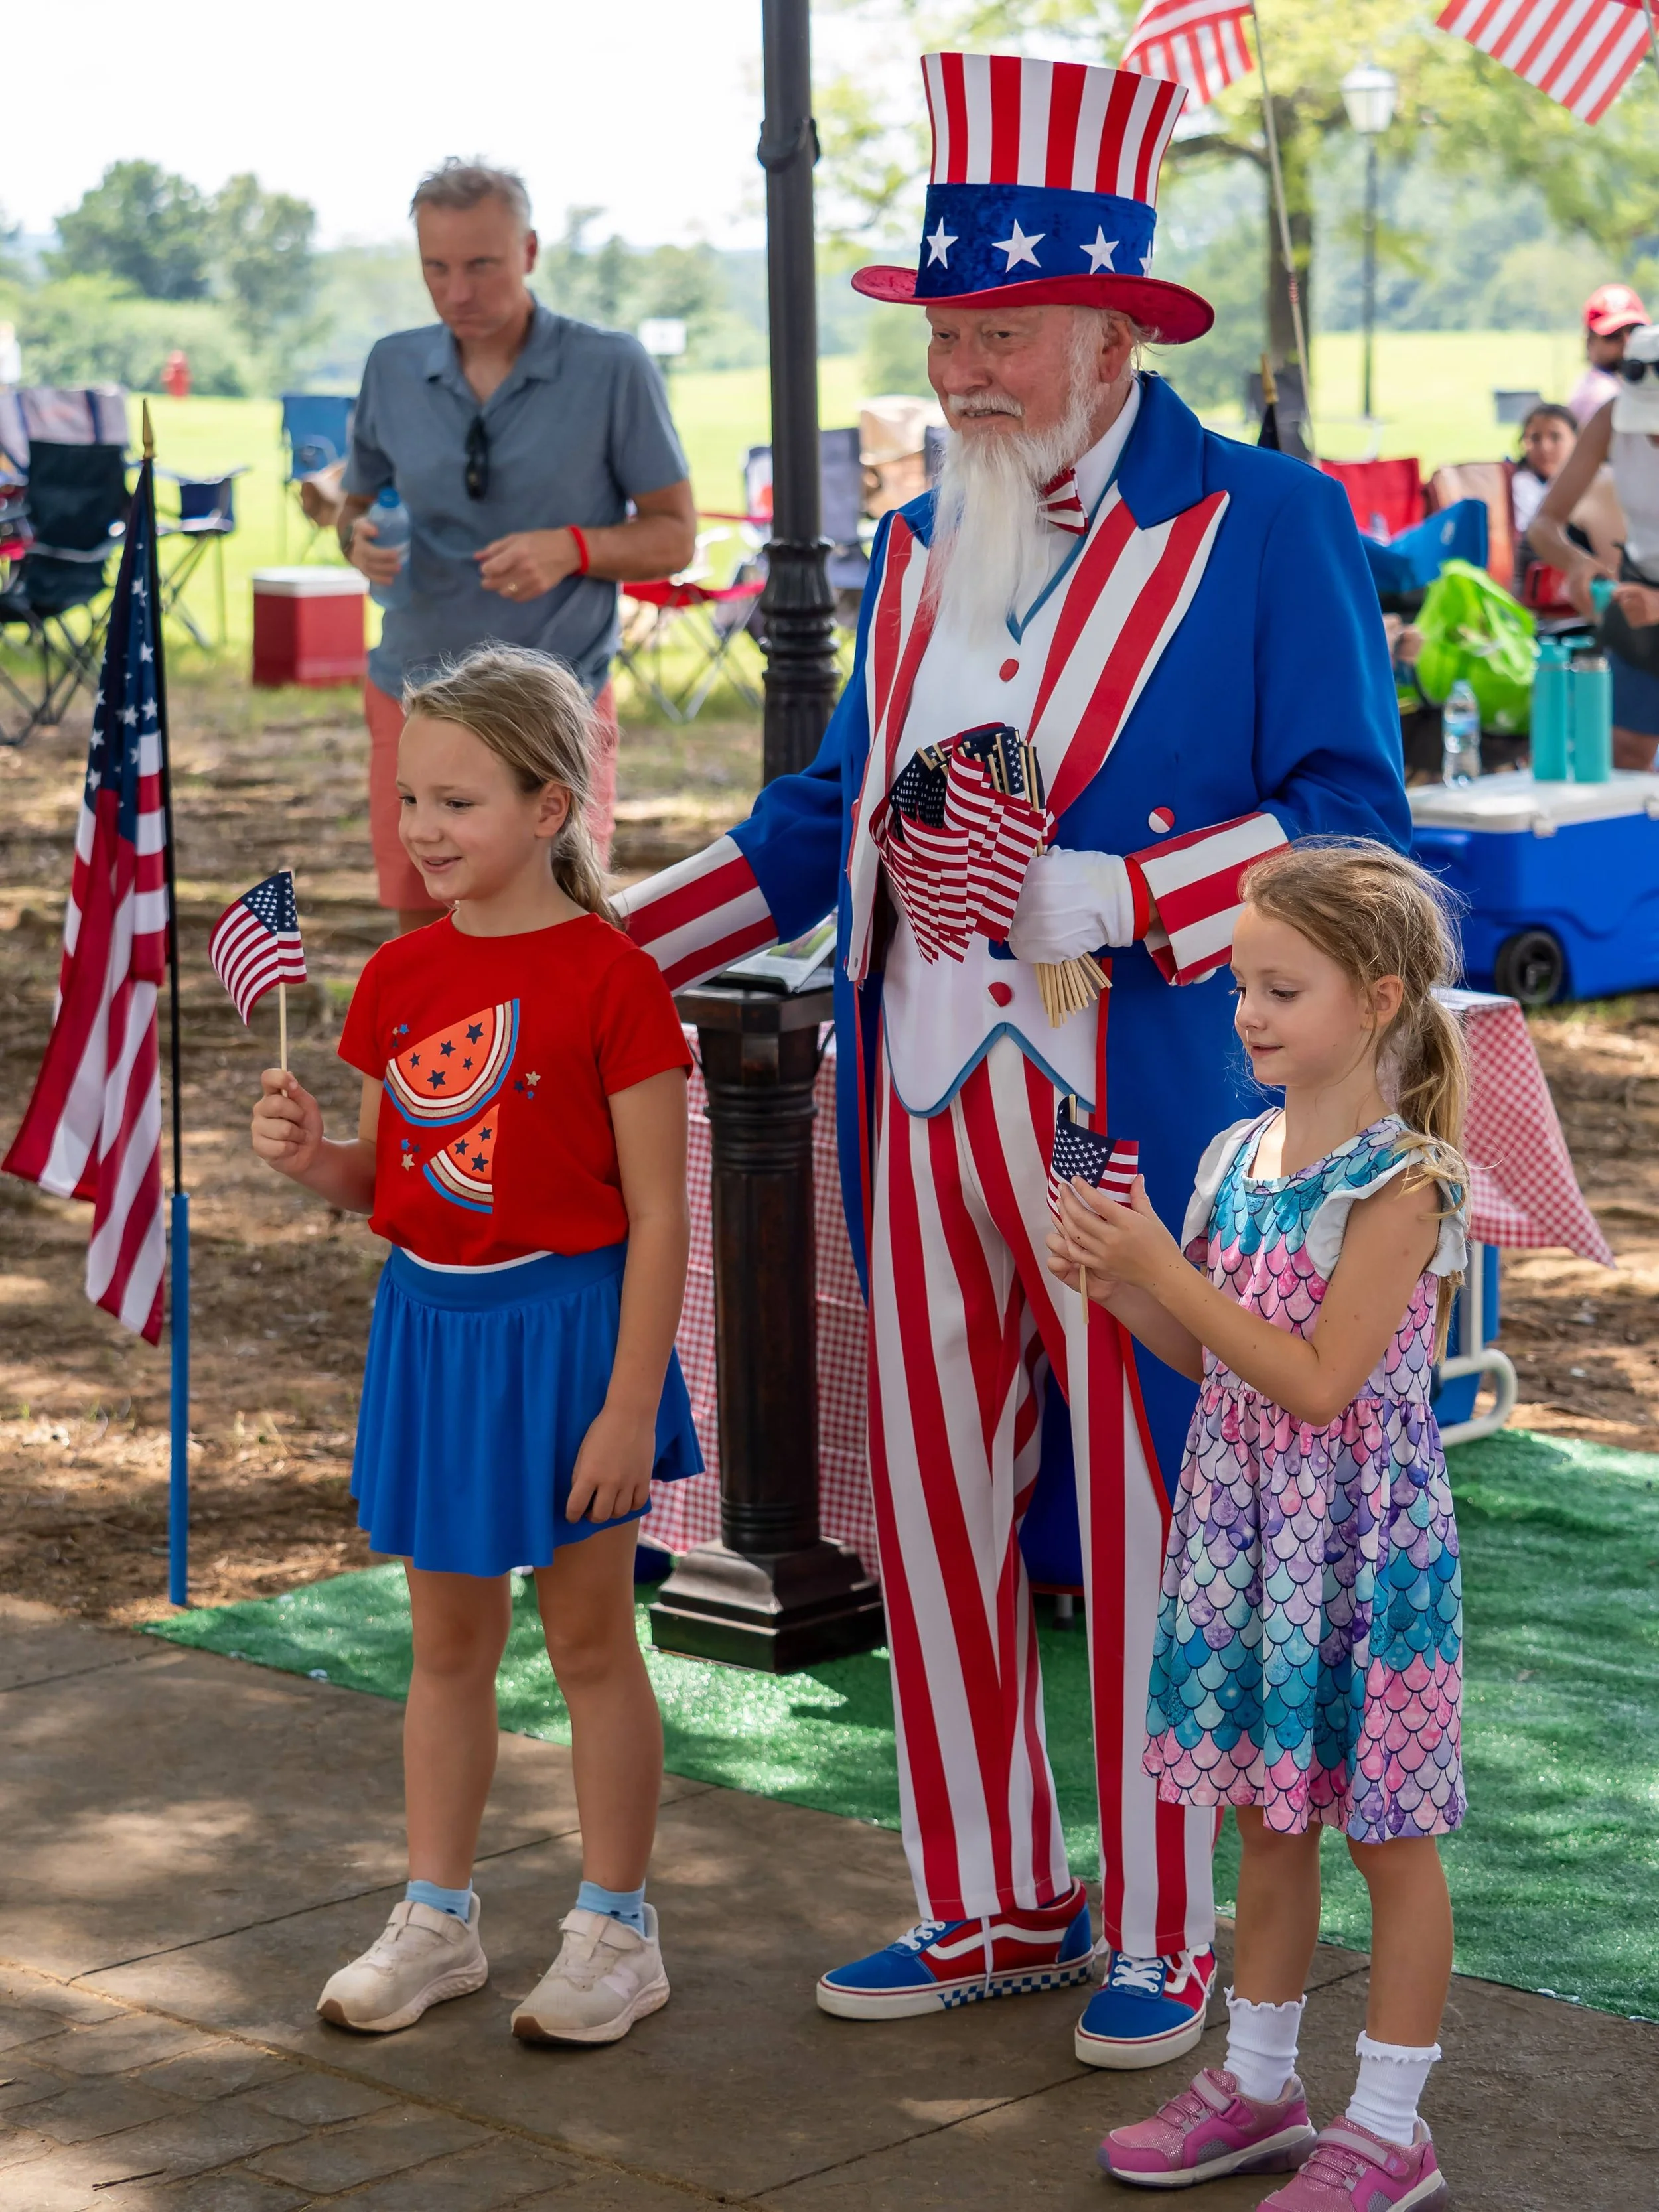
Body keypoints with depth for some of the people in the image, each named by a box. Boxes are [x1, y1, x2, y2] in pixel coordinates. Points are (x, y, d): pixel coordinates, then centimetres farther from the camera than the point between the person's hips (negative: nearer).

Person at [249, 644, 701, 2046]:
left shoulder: (609, 978, -14)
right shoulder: (401, 978, 3)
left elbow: (656, 1215, -14)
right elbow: (385, 1180, 12)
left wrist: (629, 1404, -16)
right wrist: (312, 1157, -10)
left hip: (564, 1324, -5)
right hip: (428, 1324, 6)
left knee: (589, 1637, 7)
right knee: (449, 1638, 15)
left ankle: (616, 1930, 20)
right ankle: (437, 1918, 27)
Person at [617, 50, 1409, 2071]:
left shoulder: (1264, 523, -4)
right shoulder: (912, 551, 15)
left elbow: (1351, 821, -9)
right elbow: (822, 819, 21)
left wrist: (1104, 896, -20)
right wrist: (596, 943, 12)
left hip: (1139, 1123, -6)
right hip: (923, 1113, 6)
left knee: (1147, 1525, 2)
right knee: (932, 1513, 11)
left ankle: (1164, 1937, 17)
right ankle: (995, 1905, 27)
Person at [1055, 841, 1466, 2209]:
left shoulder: (1400, 1183, -17)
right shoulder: (1239, 1156, 5)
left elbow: (1318, 1381, -21)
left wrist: (1165, 1270, -21)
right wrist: (1116, 1283, -7)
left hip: (1360, 1536, -7)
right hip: (1242, 1527, 7)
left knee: (1390, 1834, 5)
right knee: (1268, 1817, 18)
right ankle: (1259, 2087, 31)